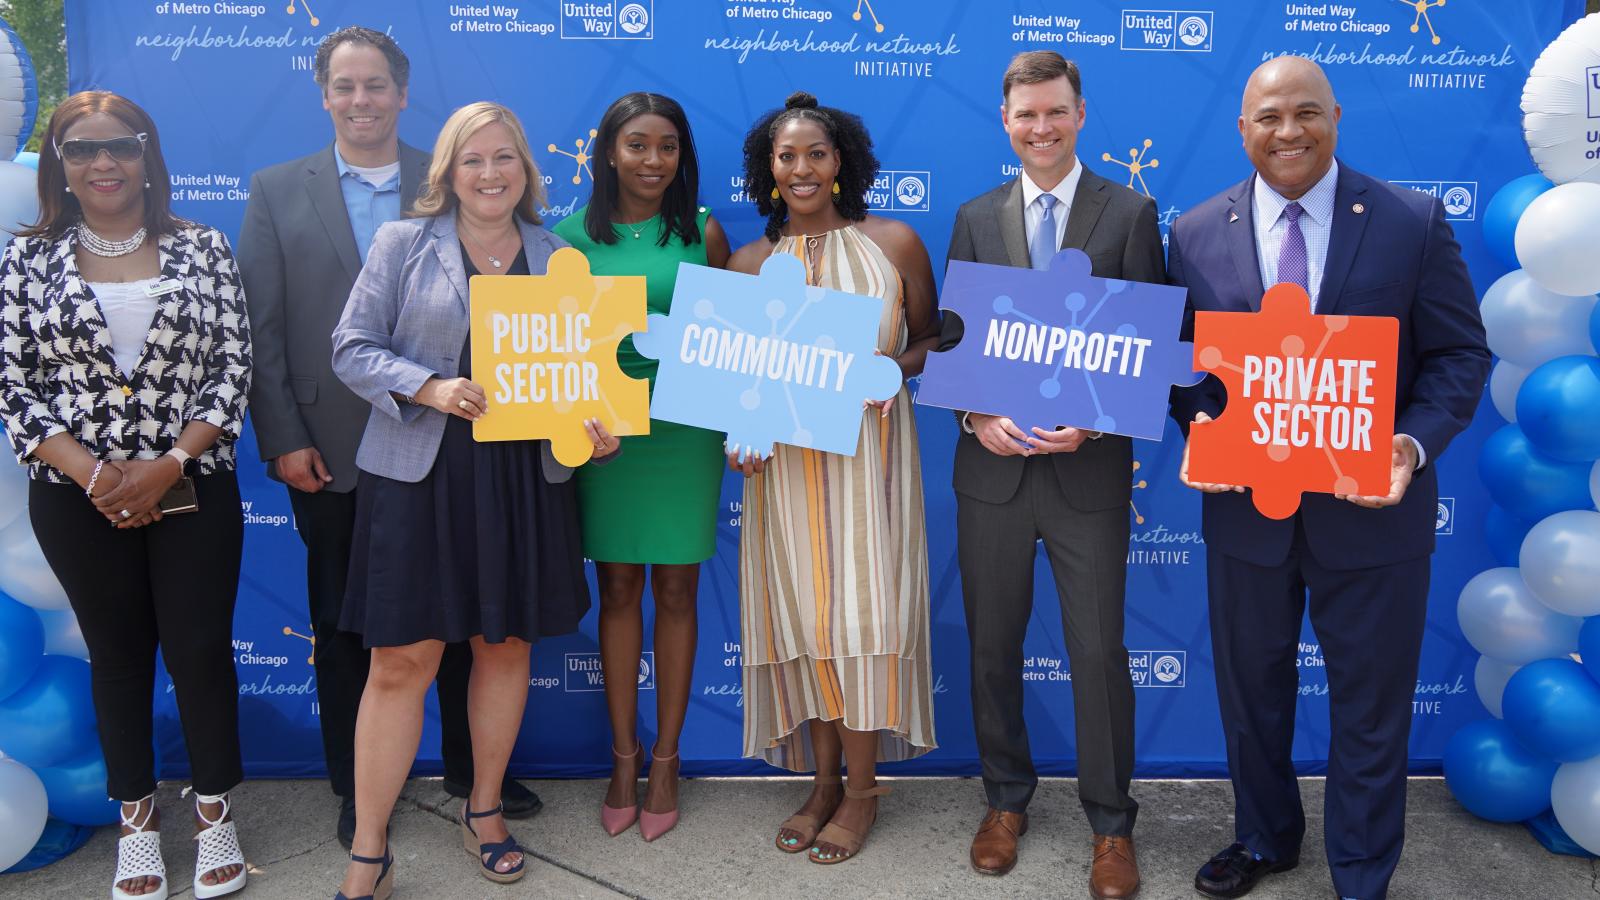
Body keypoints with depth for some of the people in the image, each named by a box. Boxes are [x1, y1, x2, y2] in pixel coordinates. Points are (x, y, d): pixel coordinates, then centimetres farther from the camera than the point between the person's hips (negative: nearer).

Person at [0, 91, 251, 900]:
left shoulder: (201, 248, -1)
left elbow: (233, 371, -3)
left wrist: (167, 465, -13)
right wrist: (92, 474, -13)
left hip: (192, 490, -1)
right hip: (77, 498, 1)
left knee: (201, 648, 4)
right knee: (117, 653, 12)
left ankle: (214, 809, 24)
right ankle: (138, 817, 28)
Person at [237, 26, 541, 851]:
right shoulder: (277, 191, 3)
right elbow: (260, 326, -1)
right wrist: (282, 440, -7)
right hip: (331, 452, 0)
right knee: (343, 627, 12)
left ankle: (468, 766, 30)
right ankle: (355, 791, 28)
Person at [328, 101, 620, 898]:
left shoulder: (557, 258, 9)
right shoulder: (403, 243, 2)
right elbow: (352, 349, -1)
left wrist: (596, 428, -9)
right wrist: (432, 389, -18)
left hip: (526, 477, 3)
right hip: (419, 473, -3)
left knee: (505, 646, 12)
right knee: (403, 660, -2)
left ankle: (484, 810, 32)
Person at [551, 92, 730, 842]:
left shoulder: (702, 233, 3)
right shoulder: (572, 237, 3)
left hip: (685, 429, 0)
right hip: (603, 431, 0)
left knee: (675, 590, 7)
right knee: (617, 589, 7)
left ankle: (665, 760, 20)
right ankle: (623, 757, 21)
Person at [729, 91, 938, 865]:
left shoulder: (894, 243, 1)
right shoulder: (751, 262, 6)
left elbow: (930, 339, 7)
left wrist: (891, 368, -14)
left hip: (868, 449, -2)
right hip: (786, 459, 2)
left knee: (861, 608, -2)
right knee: (802, 612, 5)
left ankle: (861, 789, 13)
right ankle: (823, 780, 20)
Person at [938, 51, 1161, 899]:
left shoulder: (1130, 213, 0)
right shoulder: (975, 217, 7)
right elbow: (950, 339, 7)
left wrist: (1094, 421, -16)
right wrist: (977, 417, -10)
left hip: (1089, 470, -2)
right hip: (993, 467, 3)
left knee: (1098, 652, 3)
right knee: (992, 647, 12)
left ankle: (1111, 826, 21)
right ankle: (1005, 801, 32)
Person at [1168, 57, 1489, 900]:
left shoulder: (1414, 222, -5)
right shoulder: (1197, 233, 0)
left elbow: (1459, 353, -4)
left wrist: (1416, 442, -20)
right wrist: (1203, 429, -16)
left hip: (1372, 505, -1)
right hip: (1244, 503, 2)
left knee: (1371, 704, 11)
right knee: (1251, 692, 19)